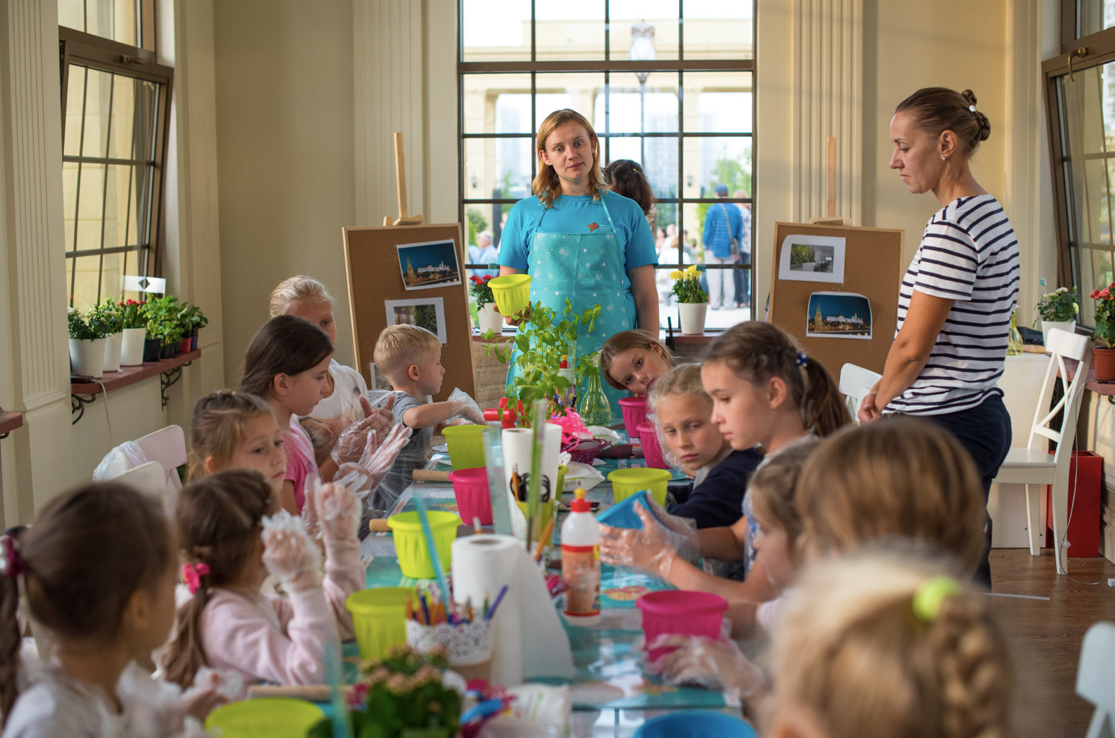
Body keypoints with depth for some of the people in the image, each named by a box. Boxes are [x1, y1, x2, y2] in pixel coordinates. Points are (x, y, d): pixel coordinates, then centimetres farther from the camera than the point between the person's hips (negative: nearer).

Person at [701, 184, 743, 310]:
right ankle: (728, 302, 9)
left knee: (714, 276, -1)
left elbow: (707, 230, -7)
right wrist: (736, 251, 16)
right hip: (730, 249, 4)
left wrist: (705, 243, 6)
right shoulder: (735, 210, 7)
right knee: (728, 275, 8)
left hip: (714, 248, -4)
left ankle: (715, 303, -3)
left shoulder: (712, 209, -7)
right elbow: (739, 232, 10)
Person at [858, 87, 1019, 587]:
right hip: (983, 416, 10)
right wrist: (888, 391, 10)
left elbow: (912, 346, -16)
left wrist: (879, 402, 2)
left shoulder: (952, 226, -17)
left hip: (945, 430, -10)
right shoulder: (989, 214, 14)